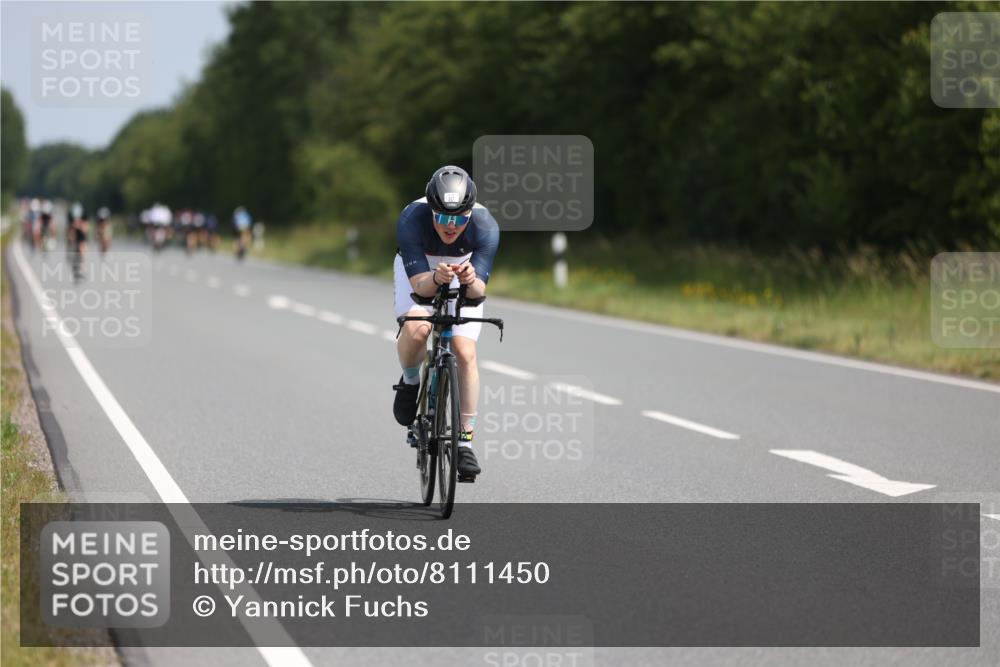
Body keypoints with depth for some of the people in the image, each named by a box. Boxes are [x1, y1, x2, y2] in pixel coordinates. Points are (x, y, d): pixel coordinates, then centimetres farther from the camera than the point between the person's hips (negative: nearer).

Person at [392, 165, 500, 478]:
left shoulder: (485, 226, -34)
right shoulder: (411, 220, -36)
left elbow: (479, 289, -35)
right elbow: (419, 283, -37)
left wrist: (470, 281, -57)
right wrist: (437, 278, -59)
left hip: (465, 273, 1)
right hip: (417, 269, -1)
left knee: (465, 353, -13)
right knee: (417, 327, -31)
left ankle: (465, 440, -2)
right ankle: (410, 382, 1)